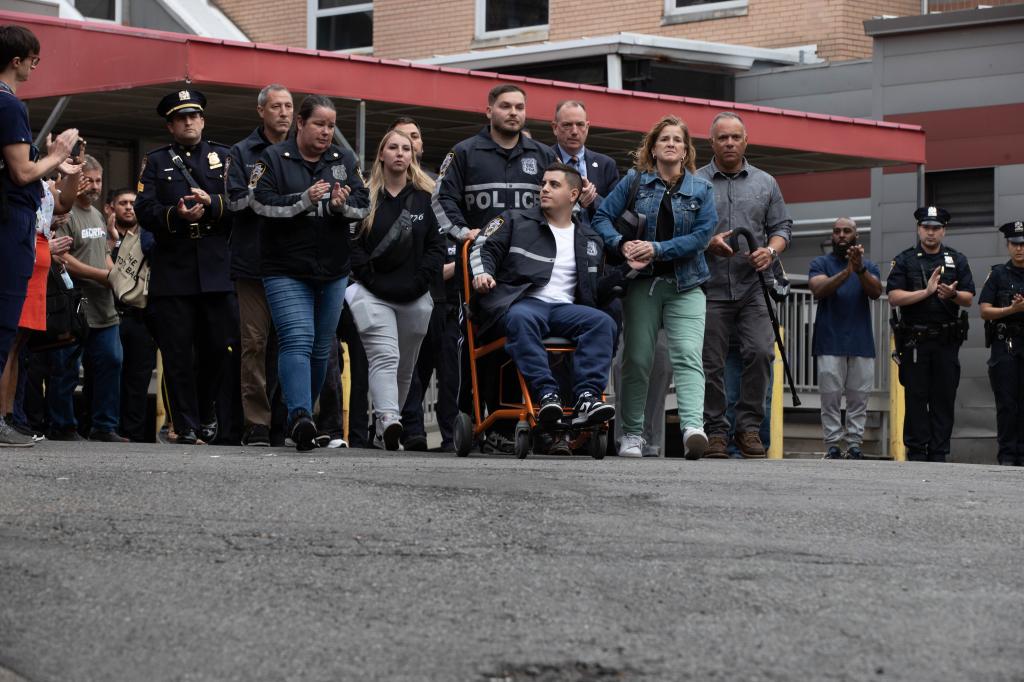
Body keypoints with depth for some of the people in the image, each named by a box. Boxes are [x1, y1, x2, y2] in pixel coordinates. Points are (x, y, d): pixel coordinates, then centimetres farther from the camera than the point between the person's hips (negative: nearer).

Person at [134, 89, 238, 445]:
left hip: (217, 269, 0)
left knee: (221, 349, -2)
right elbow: (144, 211, 0)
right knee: (178, 356, -2)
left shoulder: (225, 157, 15)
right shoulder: (156, 162, 13)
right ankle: (187, 428, 4)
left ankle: (206, 412, 20)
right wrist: (177, 215, -18)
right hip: (172, 272, 0)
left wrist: (212, 202, -15)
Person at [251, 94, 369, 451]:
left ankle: (303, 414, 23)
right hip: (286, 271, -5)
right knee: (297, 340, -19)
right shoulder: (274, 158, -1)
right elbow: (262, 203, -13)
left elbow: (363, 206, 3)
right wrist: (305, 200, -23)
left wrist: (342, 205, -18)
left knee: (322, 347, 11)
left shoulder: (344, 160, 10)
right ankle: (299, 416, -31)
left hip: (334, 271, 5)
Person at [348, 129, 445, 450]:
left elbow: (437, 245, 6)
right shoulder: (365, 195, 3)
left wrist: (419, 282, -7)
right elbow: (352, 243, -2)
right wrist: (370, 280, -10)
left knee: (405, 368, 9)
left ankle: (385, 428, 20)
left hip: (415, 299, 3)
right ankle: (387, 420, -36)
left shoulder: (426, 197, 10)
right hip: (373, 295, -3)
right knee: (385, 357, -21)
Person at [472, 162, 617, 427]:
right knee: (521, 319, -41)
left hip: (565, 308, 3)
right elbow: (486, 248, 11)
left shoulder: (590, 239, 26)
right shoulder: (515, 221, 19)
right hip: (523, 303, -3)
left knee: (603, 322, -28)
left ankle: (587, 396, -42)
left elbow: (600, 286, 32)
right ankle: (546, 393, -48)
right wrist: (482, 272, -9)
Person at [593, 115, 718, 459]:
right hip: (642, 282, 1)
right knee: (637, 359, 2)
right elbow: (602, 217, 2)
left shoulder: (701, 189, 7)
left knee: (687, 356, -17)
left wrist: (658, 248, -14)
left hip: (685, 285, -1)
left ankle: (693, 428, -32)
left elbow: (702, 235, -3)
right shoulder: (634, 181, 8)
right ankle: (631, 434, 10)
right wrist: (622, 245, -17)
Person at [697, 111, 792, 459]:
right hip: (711, 288, -1)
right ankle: (715, 431, 9)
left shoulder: (765, 183, 13)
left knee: (760, 352, -12)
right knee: (711, 363, 0)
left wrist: (771, 250, -6)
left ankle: (749, 426, 0)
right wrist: (708, 244, -13)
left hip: (753, 286, 1)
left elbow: (782, 227, 14)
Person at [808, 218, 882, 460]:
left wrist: (860, 269, -25)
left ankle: (854, 445, 3)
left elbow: (876, 292, -6)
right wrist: (846, 271, -25)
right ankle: (833, 446, 0)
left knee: (859, 399, 0)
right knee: (831, 398, -3)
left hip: (862, 345, 2)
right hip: (830, 344, -2)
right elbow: (818, 290, -11)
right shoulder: (821, 263, 8)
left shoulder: (869, 266, 13)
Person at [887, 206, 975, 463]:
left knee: (944, 398, 2)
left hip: (947, 342, 2)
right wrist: (926, 292, -15)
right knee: (916, 398, 0)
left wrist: (953, 294, -15)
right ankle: (916, 453, 5)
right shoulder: (904, 260, 6)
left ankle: (939, 453, 7)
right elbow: (894, 297, -5)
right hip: (914, 342, -2)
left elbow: (969, 298, 6)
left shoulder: (957, 260, 12)